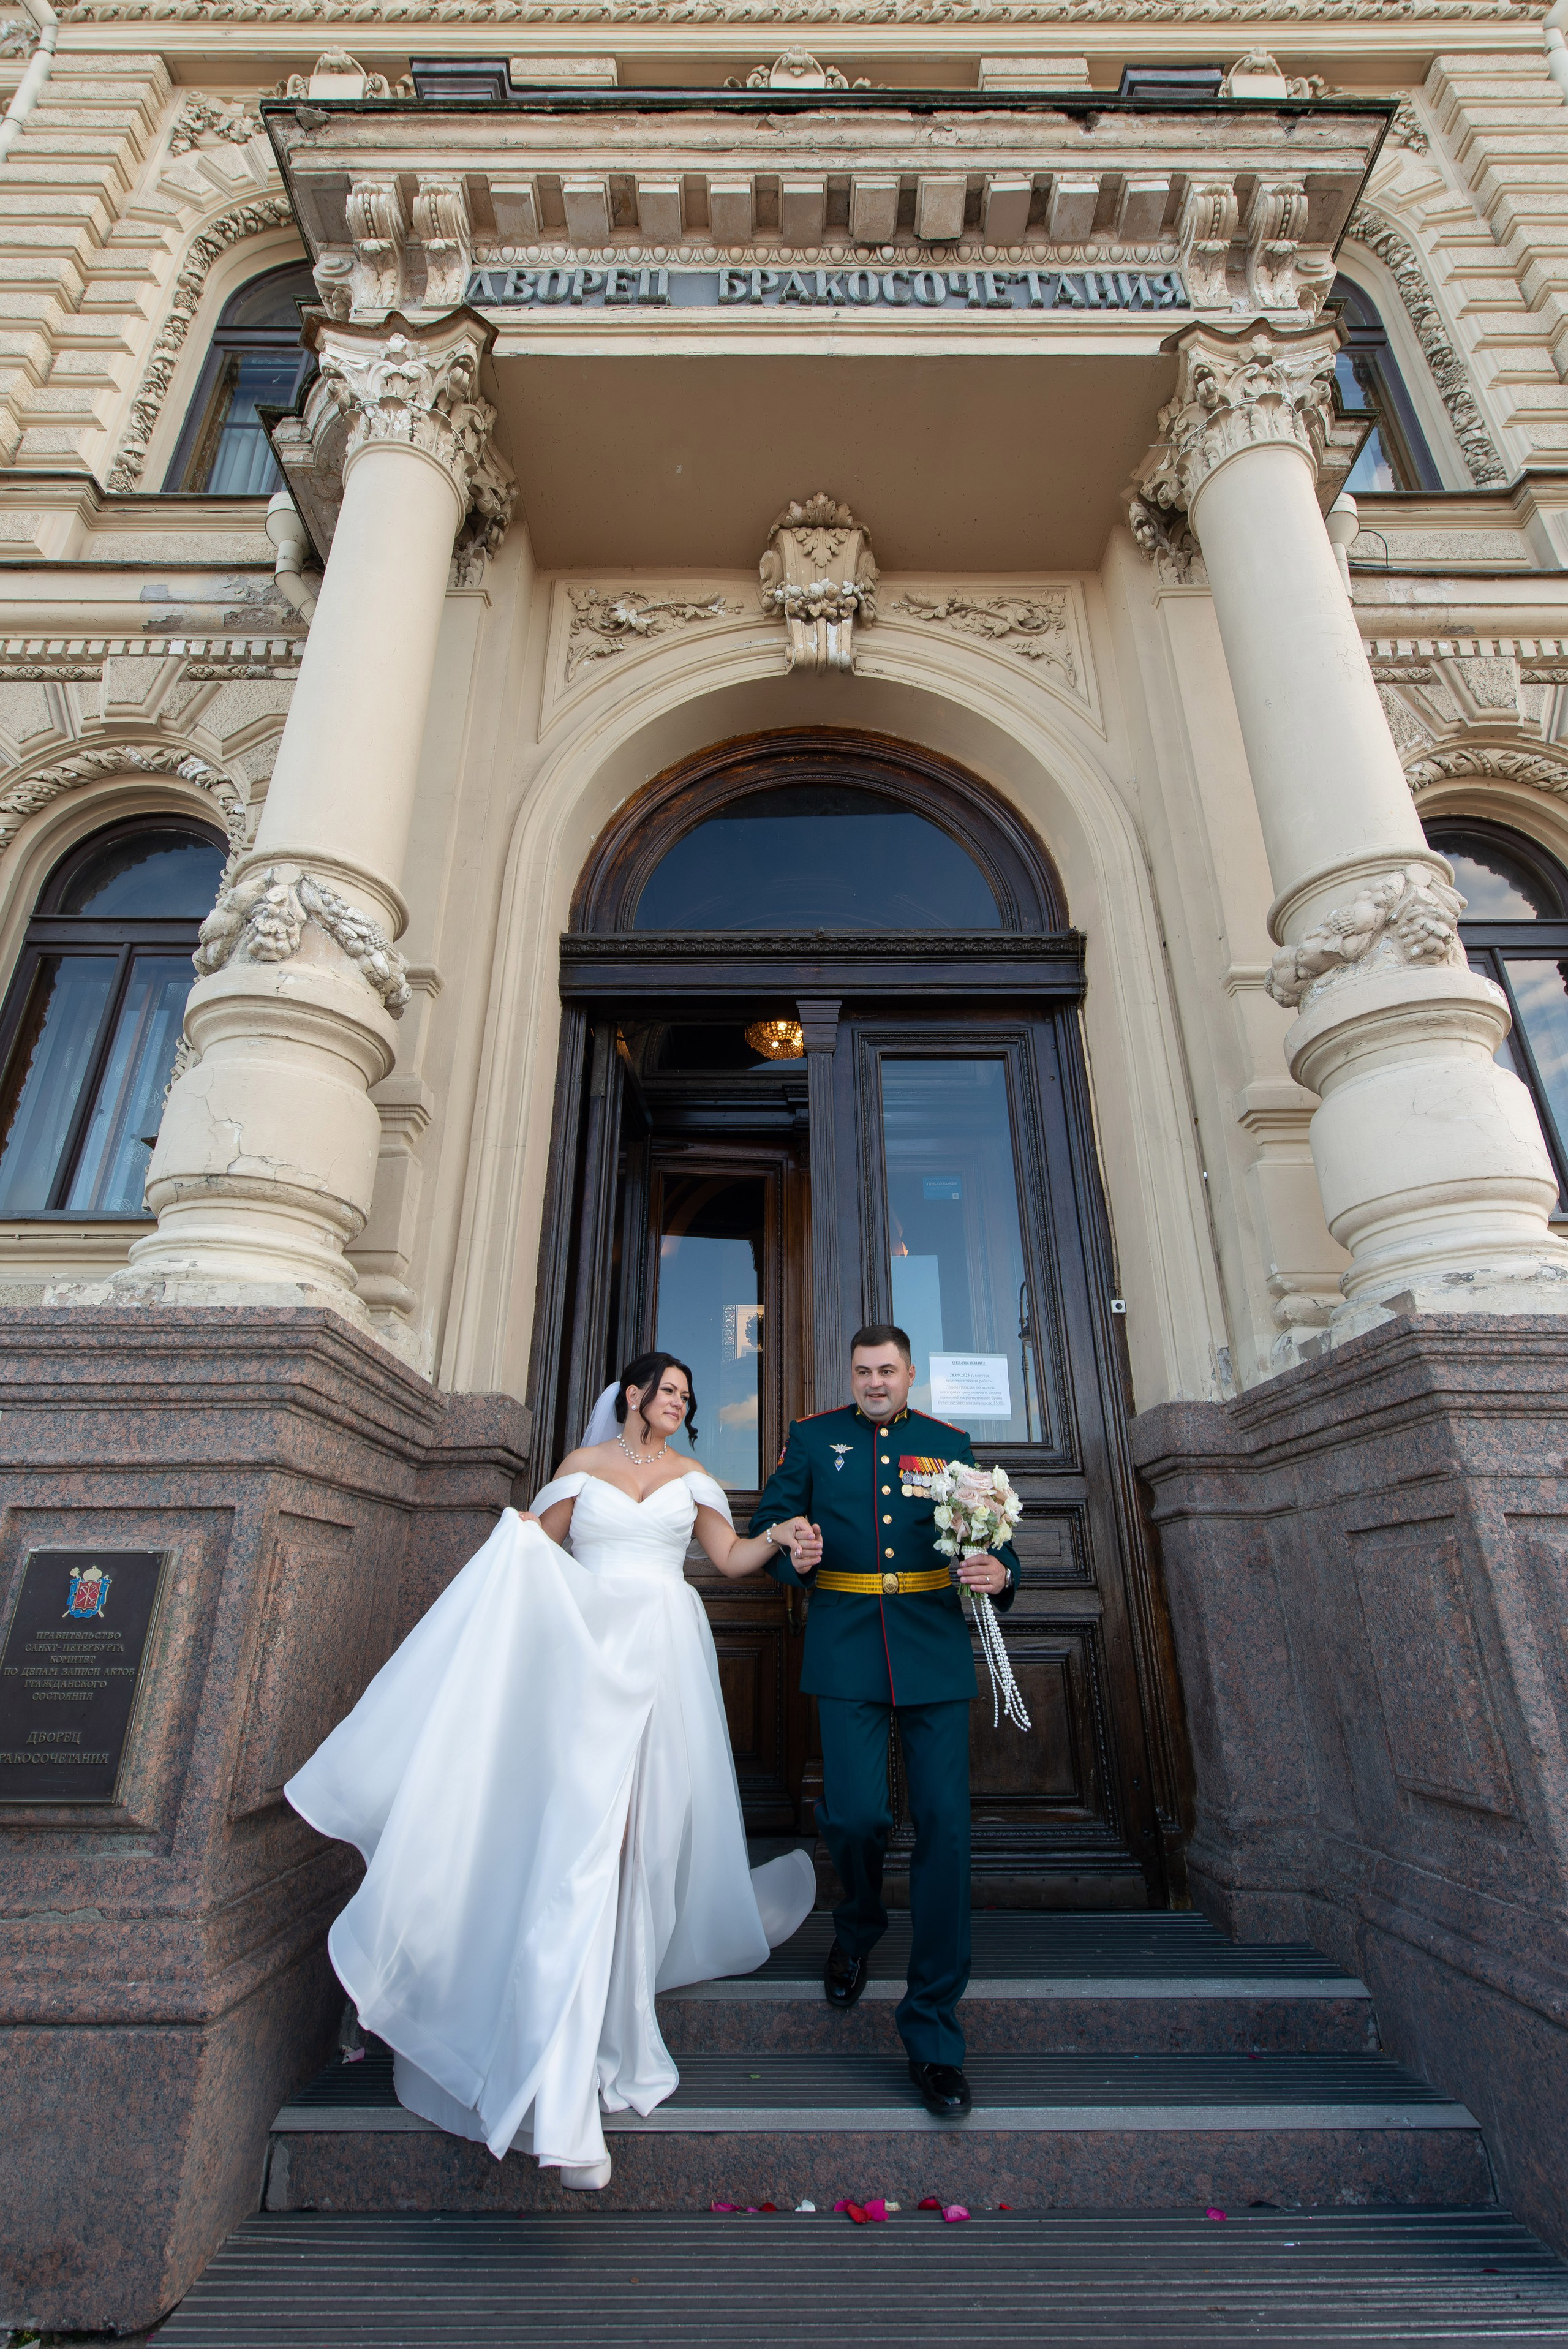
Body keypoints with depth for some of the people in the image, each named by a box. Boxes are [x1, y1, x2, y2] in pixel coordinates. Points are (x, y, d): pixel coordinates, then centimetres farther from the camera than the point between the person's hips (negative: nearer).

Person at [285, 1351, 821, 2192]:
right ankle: (565, 2099, -2)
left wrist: (780, 1539, -7)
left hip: (666, 1657, 2)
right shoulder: (582, 1465, 6)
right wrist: (520, 1545, -11)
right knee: (583, 1829, -10)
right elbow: (537, 1545, 11)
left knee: (645, 1832, 7)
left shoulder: (690, 1476, 10)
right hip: (590, 1655, -2)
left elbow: (731, 1557, 10)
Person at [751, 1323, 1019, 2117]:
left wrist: (999, 1572, -16)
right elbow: (770, 1520, 8)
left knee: (945, 1827, -1)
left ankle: (933, 2036, 18)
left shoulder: (949, 1445, 7)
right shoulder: (812, 1437, 6)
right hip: (847, 1652, -1)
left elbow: (992, 1537, 7)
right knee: (855, 1815, -6)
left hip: (934, 1651, 1)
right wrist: (789, 1553, -14)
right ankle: (857, 1931, 32)